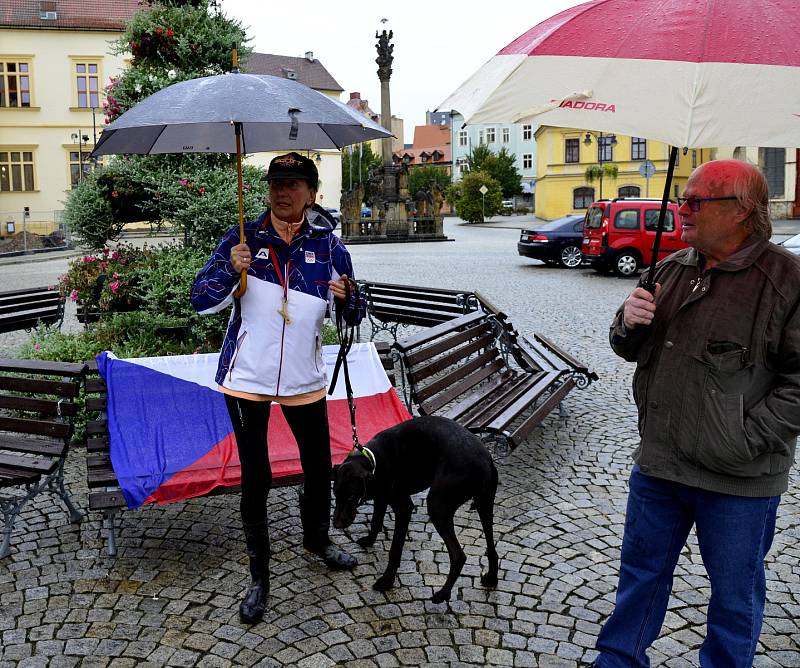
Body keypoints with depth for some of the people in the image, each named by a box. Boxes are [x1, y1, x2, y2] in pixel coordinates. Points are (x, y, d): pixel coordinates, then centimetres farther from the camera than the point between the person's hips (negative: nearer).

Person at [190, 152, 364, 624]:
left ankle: (317, 539, 44)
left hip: (303, 379, 2)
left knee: (319, 466, 15)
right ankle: (260, 577, 21)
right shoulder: (244, 239, -5)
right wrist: (230, 270, -24)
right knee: (256, 477, 4)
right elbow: (202, 302, -6)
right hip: (247, 377, -2)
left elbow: (354, 317, 1)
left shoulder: (329, 245, -2)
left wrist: (347, 298, -21)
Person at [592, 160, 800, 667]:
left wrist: (751, 438, -20)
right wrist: (628, 324, -7)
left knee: (735, 592, 15)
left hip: (739, 481, -5)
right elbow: (632, 350, 15)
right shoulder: (672, 269, 6)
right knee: (642, 569, 21)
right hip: (659, 461, 6)